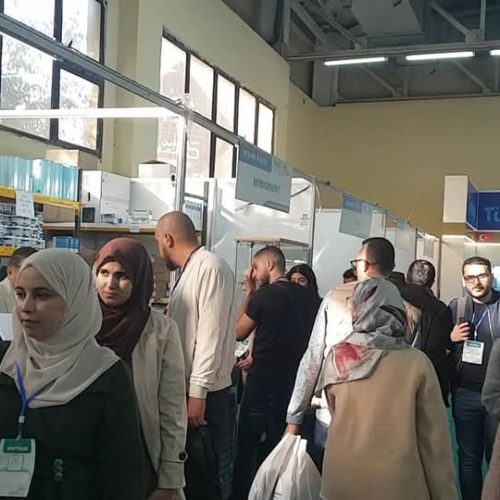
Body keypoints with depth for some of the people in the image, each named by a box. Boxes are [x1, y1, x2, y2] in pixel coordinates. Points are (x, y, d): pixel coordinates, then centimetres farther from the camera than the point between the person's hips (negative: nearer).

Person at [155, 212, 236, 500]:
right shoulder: (188, 272, 15)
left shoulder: (211, 268, -14)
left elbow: (211, 334, -20)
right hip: (186, 390, 9)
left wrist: (198, 392, -21)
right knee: (188, 473, 17)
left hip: (206, 395, -9)